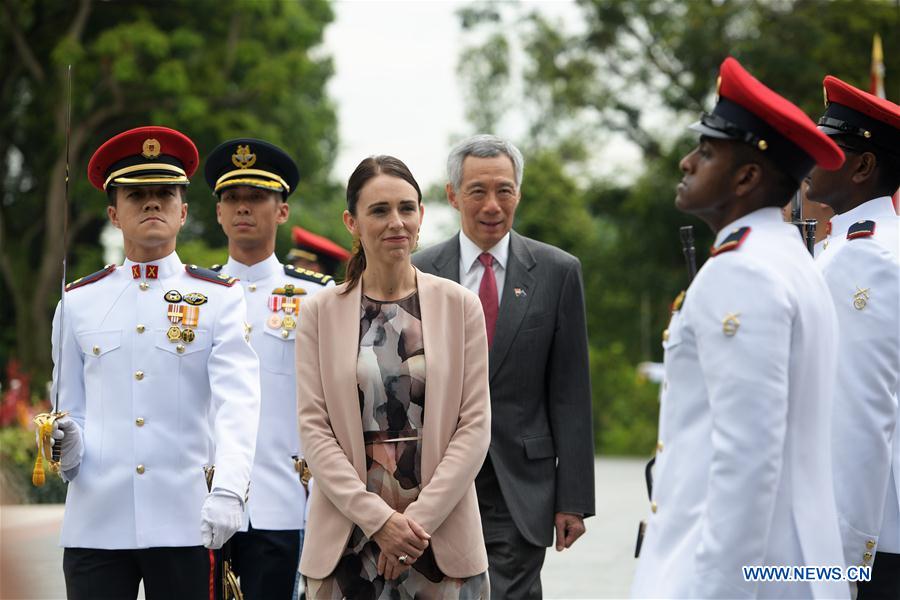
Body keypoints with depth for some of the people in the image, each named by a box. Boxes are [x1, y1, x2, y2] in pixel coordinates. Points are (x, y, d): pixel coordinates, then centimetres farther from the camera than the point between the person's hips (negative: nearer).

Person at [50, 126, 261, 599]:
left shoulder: (220, 299, 3)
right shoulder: (78, 301, 11)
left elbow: (237, 403, -11)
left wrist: (228, 491, -27)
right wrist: (67, 447, -7)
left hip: (187, 523, -1)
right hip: (96, 522, 2)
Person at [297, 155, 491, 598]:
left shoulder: (460, 306, 4)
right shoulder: (320, 312, 4)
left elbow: (475, 425, 1)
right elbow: (313, 427, -1)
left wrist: (421, 519, -9)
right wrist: (378, 519, -11)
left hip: (443, 536, 0)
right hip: (347, 536, 0)